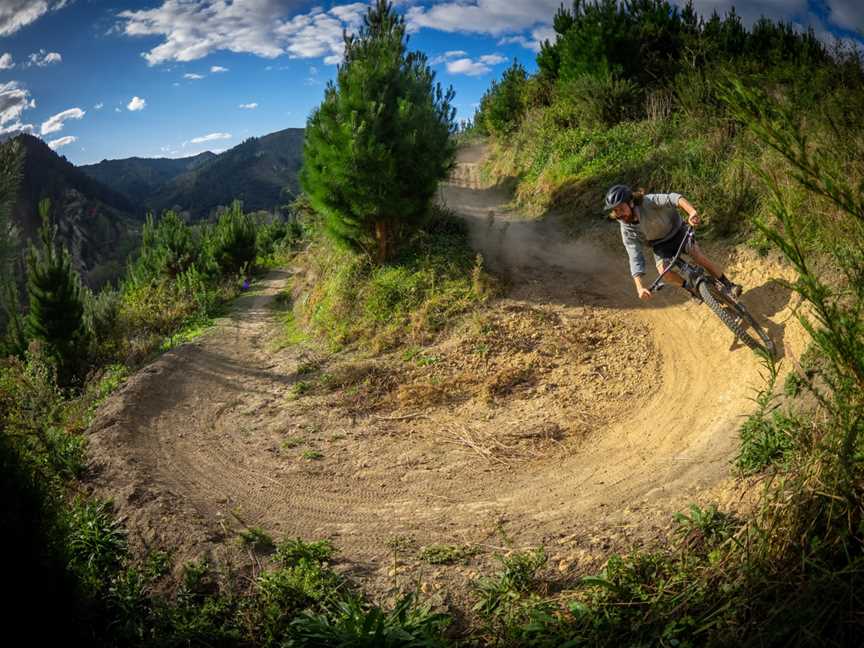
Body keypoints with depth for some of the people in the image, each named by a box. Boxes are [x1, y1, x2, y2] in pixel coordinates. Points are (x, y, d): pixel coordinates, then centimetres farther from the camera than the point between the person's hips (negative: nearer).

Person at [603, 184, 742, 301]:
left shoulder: (648, 202, -31)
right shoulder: (627, 231, -22)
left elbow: (674, 198, -45)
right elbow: (635, 259, -24)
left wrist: (692, 211, -65)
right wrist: (640, 287, -36)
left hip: (677, 231, -2)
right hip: (660, 245, 2)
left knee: (700, 257, -19)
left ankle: (729, 286, -1)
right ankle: (692, 288, 3)